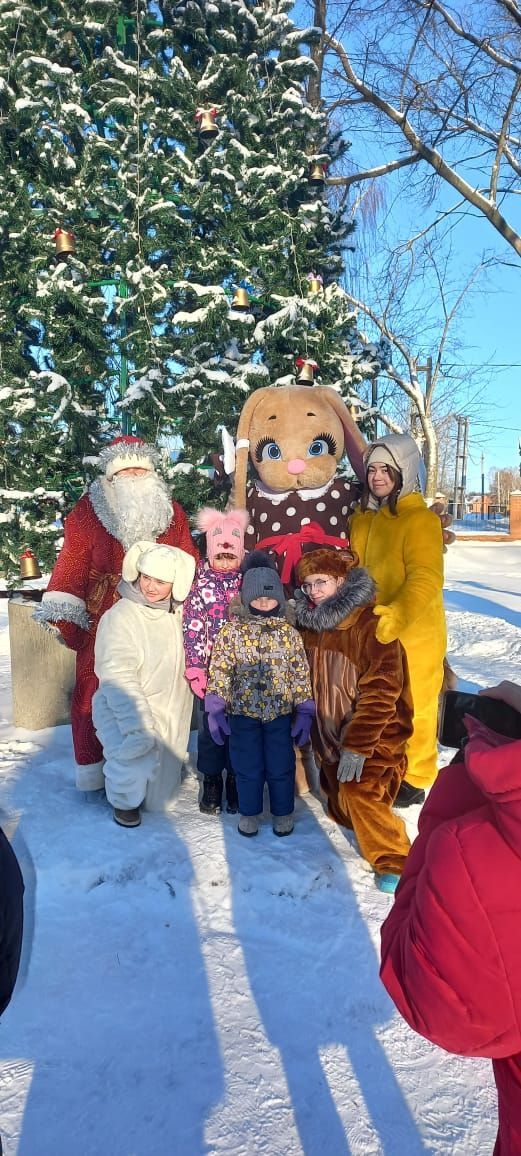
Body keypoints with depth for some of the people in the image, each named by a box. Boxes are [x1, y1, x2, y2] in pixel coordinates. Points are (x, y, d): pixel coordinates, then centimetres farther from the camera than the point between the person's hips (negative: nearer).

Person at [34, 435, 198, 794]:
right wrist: (61, 615, -12)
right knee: (96, 691, 3)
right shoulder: (89, 510, -1)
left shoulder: (172, 512, 7)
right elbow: (72, 563, -6)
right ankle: (94, 769, 18)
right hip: (103, 622, -2)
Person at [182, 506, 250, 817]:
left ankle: (235, 779, 26)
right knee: (210, 723, 7)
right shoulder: (200, 581, -3)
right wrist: (195, 668, -10)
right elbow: (192, 626, -5)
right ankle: (211, 781, 24)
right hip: (211, 666, -1)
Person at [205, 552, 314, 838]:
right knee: (247, 768, 12)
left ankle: (283, 812, 33)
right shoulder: (231, 631, -5)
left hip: (281, 714, 1)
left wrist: (304, 712, 1)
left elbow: (300, 673, 2)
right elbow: (219, 670, -5)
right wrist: (215, 709, -9)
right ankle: (249, 812, 32)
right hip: (242, 713, -1)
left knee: (281, 767, 12)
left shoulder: (289, 632, -1)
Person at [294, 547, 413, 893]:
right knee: (338, 794, 12)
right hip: (332, 732, 7)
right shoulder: (310, 622, 0)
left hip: (376, 733, -7)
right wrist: (312, 727, 11)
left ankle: (394, 861, -2)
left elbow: (381, 691, -24)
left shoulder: (371, 624, -21)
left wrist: (358, 745, -26)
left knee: (360, 791, -19)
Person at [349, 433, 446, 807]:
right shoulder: (363, 517, 8)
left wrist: (397, 615, -38)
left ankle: (416, 779, 26)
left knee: (412, 706, 7)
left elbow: (426, 579, -25)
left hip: (413, 633, -6)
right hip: (374, 632, 7)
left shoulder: (420, 519, -15)